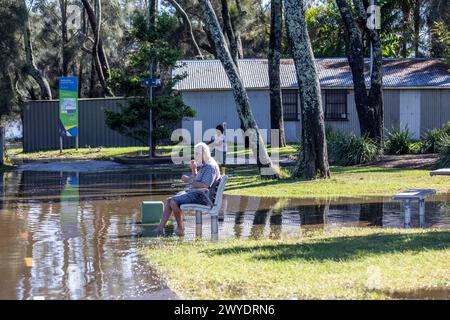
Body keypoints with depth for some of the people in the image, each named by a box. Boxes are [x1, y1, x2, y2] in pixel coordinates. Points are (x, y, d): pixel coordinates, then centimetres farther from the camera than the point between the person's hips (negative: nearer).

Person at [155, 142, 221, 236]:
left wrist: (189, 180, -19)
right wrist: (194, 170, 12)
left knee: (174, 202, -25)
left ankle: (180, 227, -9)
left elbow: (205, 186, -25)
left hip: (202, 196, -10)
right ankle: (160, 228, -9)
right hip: (192, 192, 10)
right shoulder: (203, 166, 18)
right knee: (168, 201, -1)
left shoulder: (211, 167, -14)